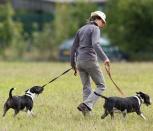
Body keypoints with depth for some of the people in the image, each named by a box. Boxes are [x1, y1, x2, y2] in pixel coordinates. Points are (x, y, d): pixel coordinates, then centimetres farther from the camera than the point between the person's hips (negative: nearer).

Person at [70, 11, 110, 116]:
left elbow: (74, 47, 19)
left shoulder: (81, 29, 18)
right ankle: (86, 105, -15)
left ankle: (86, 112, 8)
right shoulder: (95, 29, -5)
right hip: (90, 60, -8)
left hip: (79, 60, 8)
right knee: (101, 86, 0)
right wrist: (105, 58, -28)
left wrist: (73, 64, 25)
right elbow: (95, 44, -23)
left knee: (86, 88, 13)